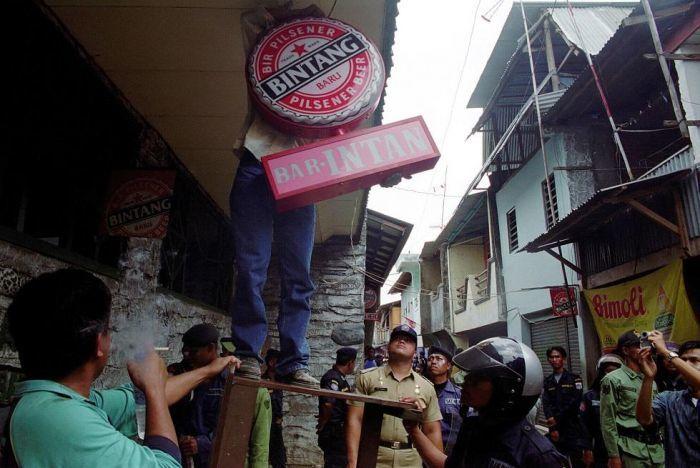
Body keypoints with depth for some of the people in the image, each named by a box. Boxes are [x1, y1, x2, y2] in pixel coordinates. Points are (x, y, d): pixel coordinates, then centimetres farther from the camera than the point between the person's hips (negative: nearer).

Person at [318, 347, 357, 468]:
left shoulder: (340, 378, 12)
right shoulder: (333, 378, -21)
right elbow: (328, 403, -34)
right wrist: (324, 422, -19)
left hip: (339, 432, 10)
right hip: (334, 432, -10)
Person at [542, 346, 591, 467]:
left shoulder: (574, 379, 3)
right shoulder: (547, 381, 10)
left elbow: (574, 403, -8)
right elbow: (546, 405, 0)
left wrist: (557, 418, -10)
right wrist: (552, 427, -14)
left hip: (573, 427, -2)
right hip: (555, 427, 3)